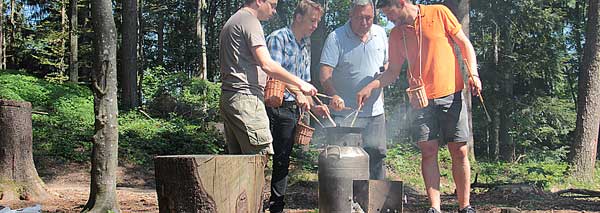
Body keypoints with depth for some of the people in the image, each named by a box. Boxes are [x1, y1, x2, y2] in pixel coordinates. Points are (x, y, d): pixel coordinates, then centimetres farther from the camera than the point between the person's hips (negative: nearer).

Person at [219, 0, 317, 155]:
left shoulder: (231, 22, 24)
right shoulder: (249, 20, -7)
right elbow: (267, 65, -16)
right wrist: (300, 84, -11)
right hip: (246, 98, -10)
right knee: (259, 158, -12)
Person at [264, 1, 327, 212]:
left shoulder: (305, 46, 17)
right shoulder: (278, 38, -7)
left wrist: (313, 106, 8)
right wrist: (297, 93, -28)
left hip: (293, 109, 8)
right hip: (276, 106, -8)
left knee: (283, 160, 12)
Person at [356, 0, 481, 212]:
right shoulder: (396, 35, 9)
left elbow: (464, 44, 2)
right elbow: (393, 72, 13)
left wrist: (473, 73, -10)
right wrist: (370, 86, -3)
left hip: (451, 94, -2)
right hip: (420, 100, 3)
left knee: (459, 151, 1)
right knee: (428, 152, -3)